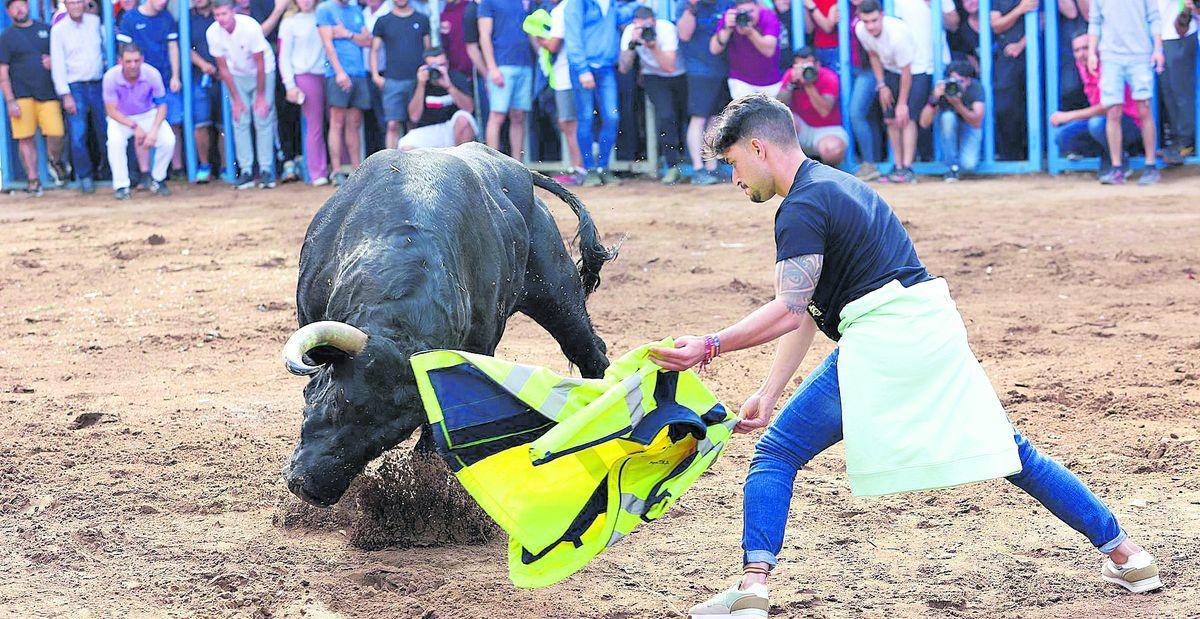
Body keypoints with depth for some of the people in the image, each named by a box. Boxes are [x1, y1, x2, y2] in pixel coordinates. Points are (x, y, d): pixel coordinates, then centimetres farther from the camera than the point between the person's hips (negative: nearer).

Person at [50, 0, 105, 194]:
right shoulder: (58, 29, -3)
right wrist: (66, 95, -9)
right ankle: (85, 177, 4)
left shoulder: (95, 21, 6)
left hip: (97, 85, 3)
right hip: (74, 87, -3)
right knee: (78, 136, -6)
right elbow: (58, 65, -5)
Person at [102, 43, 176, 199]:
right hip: (121, 118, -1)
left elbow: (161, 105, -10)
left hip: (149, 115, 1)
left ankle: (158, 180, 4)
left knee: (168, 140, -22)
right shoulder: (111, 77, -25)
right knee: (115, 141, -32)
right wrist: (134, 126, -24)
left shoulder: (153, 74, -23)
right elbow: (111, 110, -16)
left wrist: (154, 131, -24)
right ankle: (121, 186, -15)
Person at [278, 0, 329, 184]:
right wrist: (290, 85, -5)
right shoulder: (289, 23, 4)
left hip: (326, 75, 3)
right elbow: (284, 57, 3)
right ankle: (317, 174, -1)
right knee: (315, 126, -5)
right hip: (305, 77, -3)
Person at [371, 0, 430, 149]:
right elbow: (374, 50, 9)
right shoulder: (383, 22, 8)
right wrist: (375, 75, -1)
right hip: (393, 80, -1)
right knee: (393, 125, -6)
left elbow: (428, 49, 15)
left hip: (418, 81, 1)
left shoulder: (422, 20, 10)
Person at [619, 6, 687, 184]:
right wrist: (632, 45, -35)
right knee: (665, 116, -21)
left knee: (683, 119, -2)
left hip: (679, 76, 0)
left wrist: (653, 45, -41)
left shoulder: (666, 29, -25)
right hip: (654, 78, 0)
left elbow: (670, 67, -30)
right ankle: (673, 167, -15)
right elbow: (623, 68, -21)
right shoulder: (630, 32, -17)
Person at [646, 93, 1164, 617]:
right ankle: (1124, 554, 17)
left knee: (775, 455, -2)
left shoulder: (802, 207, -6)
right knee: (1013, 454, 16)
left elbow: (788, 314, -15)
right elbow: (803, 315, 21)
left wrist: (709, 348, -14)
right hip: (938, 333, 9)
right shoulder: (837, 185, 23)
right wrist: (768, 395, 19)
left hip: (881, 344, -9)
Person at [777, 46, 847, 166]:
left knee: (834, 150, -36)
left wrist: (809, 85, -32)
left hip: (826, 129, -2)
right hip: (801, 128, 3)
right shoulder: (790, 75, -6)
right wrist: (792, 83, -28)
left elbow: (824, 112, -27)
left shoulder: (829, 78, -14)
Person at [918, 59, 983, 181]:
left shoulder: (975, 88, -25)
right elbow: (924, 123, -31)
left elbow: (977, 123, -35)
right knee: (947, 116, -36)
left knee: (969, 165, -28)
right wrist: (934, 99, -45)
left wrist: (958, 105, -49)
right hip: (948, 126, 1)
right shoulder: (941, 88, -24)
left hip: (969, 126, -1)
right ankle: (952, 166, -20)